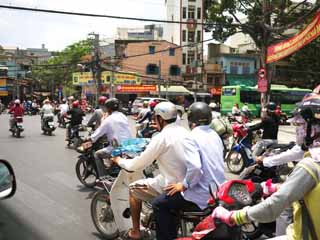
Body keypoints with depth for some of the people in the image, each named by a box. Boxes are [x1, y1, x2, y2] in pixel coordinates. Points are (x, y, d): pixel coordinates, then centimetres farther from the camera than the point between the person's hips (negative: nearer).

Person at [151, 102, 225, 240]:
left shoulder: (192, 138, -16)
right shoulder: (215, 135, 9)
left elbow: (195, 167, -30)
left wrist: (184, 185, -15)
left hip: (204, 196, -8)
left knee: (158, 204, 4)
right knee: (172, 198, 29)